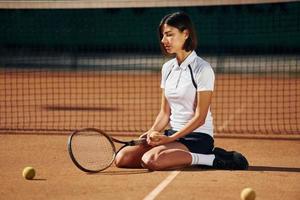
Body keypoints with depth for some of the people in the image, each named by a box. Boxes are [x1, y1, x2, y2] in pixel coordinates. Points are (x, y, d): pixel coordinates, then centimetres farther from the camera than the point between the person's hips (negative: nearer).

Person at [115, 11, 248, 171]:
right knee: (122, 158, -10)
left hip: (198, 137, -8)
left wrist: (169, 139, -18)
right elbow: (165, 112, 12)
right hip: (173, 134, 8)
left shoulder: (202, 69, -11)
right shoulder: (167, 68, 11)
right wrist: (152, 132, -7)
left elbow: (200, 118, -14)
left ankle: (211, 159, -15)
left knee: (151, 160, -33)